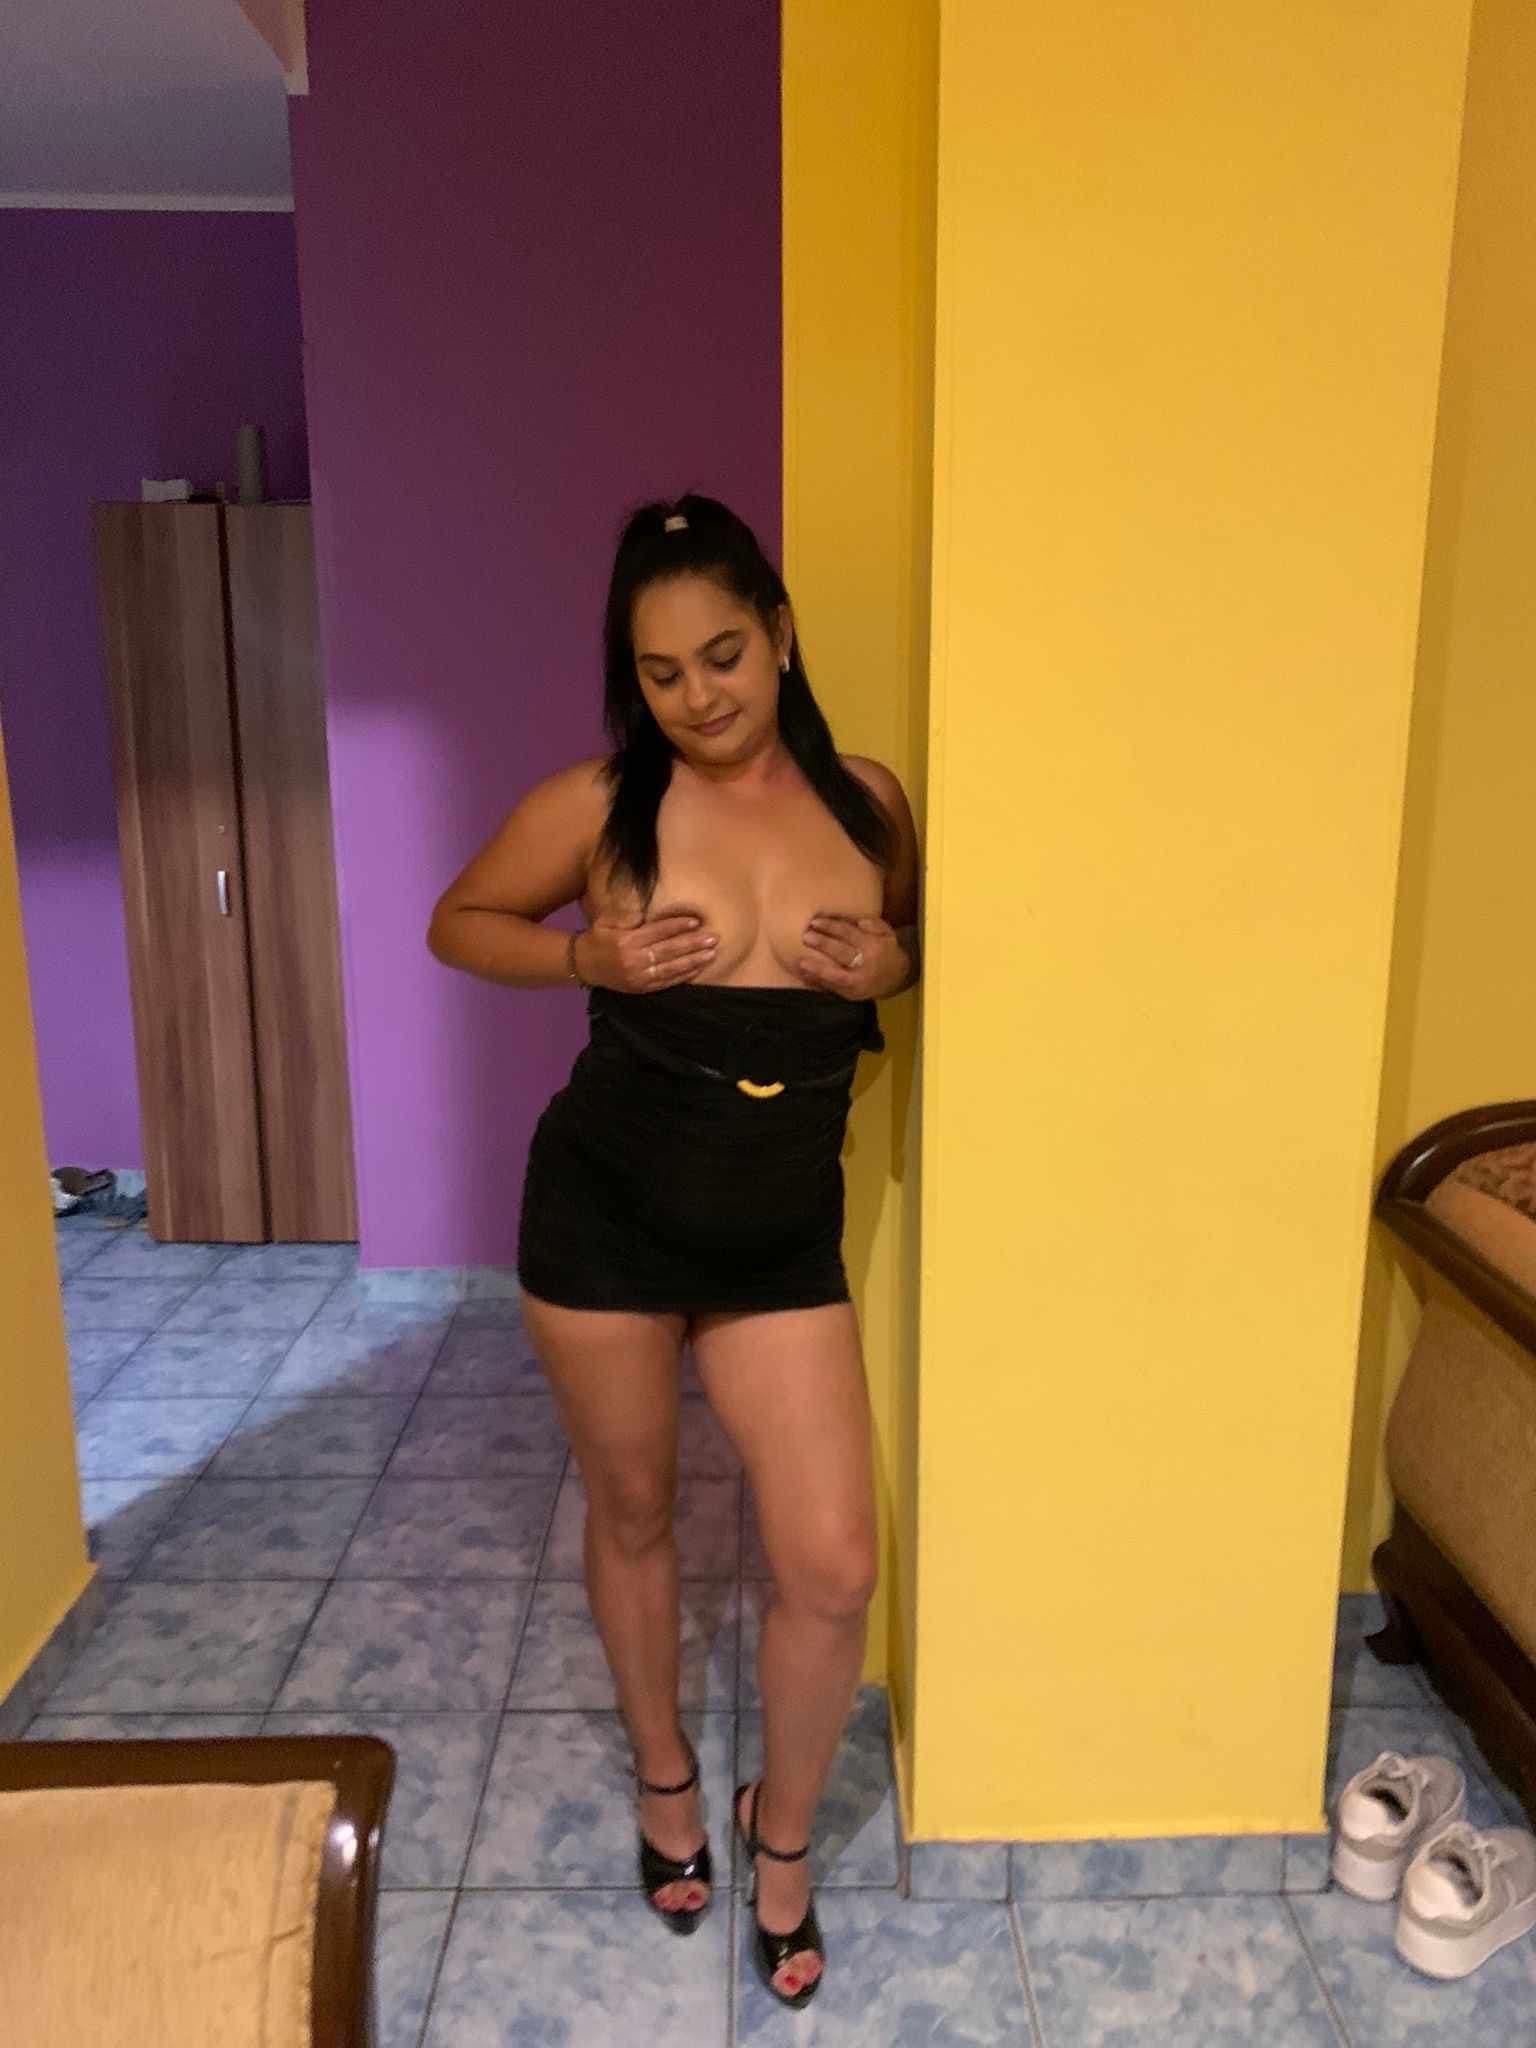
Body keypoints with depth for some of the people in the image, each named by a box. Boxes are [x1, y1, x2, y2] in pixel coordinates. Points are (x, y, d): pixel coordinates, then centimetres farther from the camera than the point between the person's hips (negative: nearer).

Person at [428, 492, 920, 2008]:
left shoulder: (865, 798, -3)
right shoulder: (601, 801, -9)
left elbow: (910, 939, 15)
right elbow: (457, 924, 4)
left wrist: (893, 964, -9)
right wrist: (587, 954, -14)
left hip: (782, 1241, 2)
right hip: (603, 1216, -1)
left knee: (832, 1566, 2)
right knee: (631, 1515, 18)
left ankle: (783, 1827, 33)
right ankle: (663, 1775, 47)